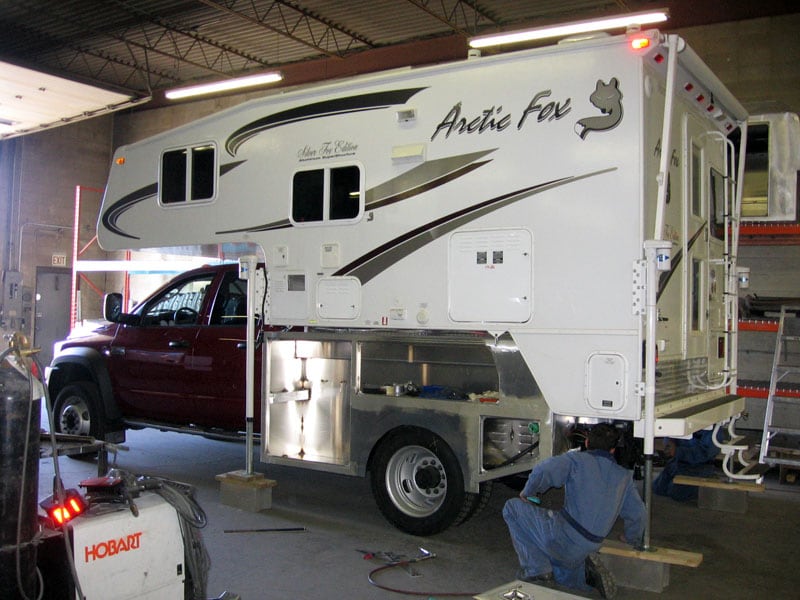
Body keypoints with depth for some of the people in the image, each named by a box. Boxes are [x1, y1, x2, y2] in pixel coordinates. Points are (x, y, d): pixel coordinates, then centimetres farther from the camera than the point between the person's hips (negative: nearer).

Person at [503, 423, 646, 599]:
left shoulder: (577, 460, -4)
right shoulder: (624, 476, 12)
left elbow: (543, 471, -20)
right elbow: (638, 513, 18)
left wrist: (527, 493, -1)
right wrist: (634, 540, 38)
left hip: (562, 536, -7)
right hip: (585, 549, 7)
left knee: (512, 508, 8)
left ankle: (537, 568, 0)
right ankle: (587, 570, 4)